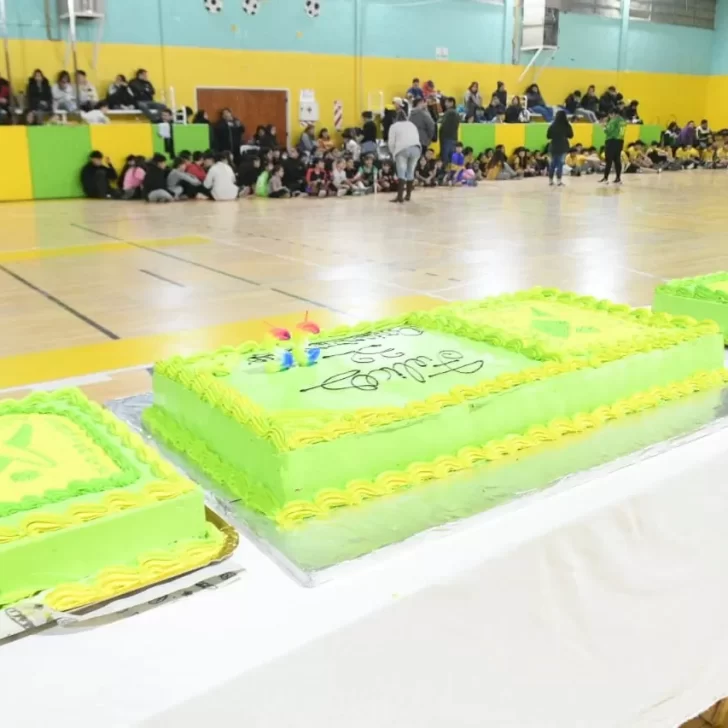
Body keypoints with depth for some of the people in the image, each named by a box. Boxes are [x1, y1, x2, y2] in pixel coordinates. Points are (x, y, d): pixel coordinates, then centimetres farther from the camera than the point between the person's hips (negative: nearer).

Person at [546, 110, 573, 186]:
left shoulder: (553, 125, -7)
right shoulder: (567, 125, -10)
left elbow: (548, 136, -2)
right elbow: (571, 135, 1)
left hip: (554, 146, 2)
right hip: (563, 147, -2)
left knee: (553, 163, 11)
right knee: (560, 163, 3)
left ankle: (550, 180, 14)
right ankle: (559, 180, 1)